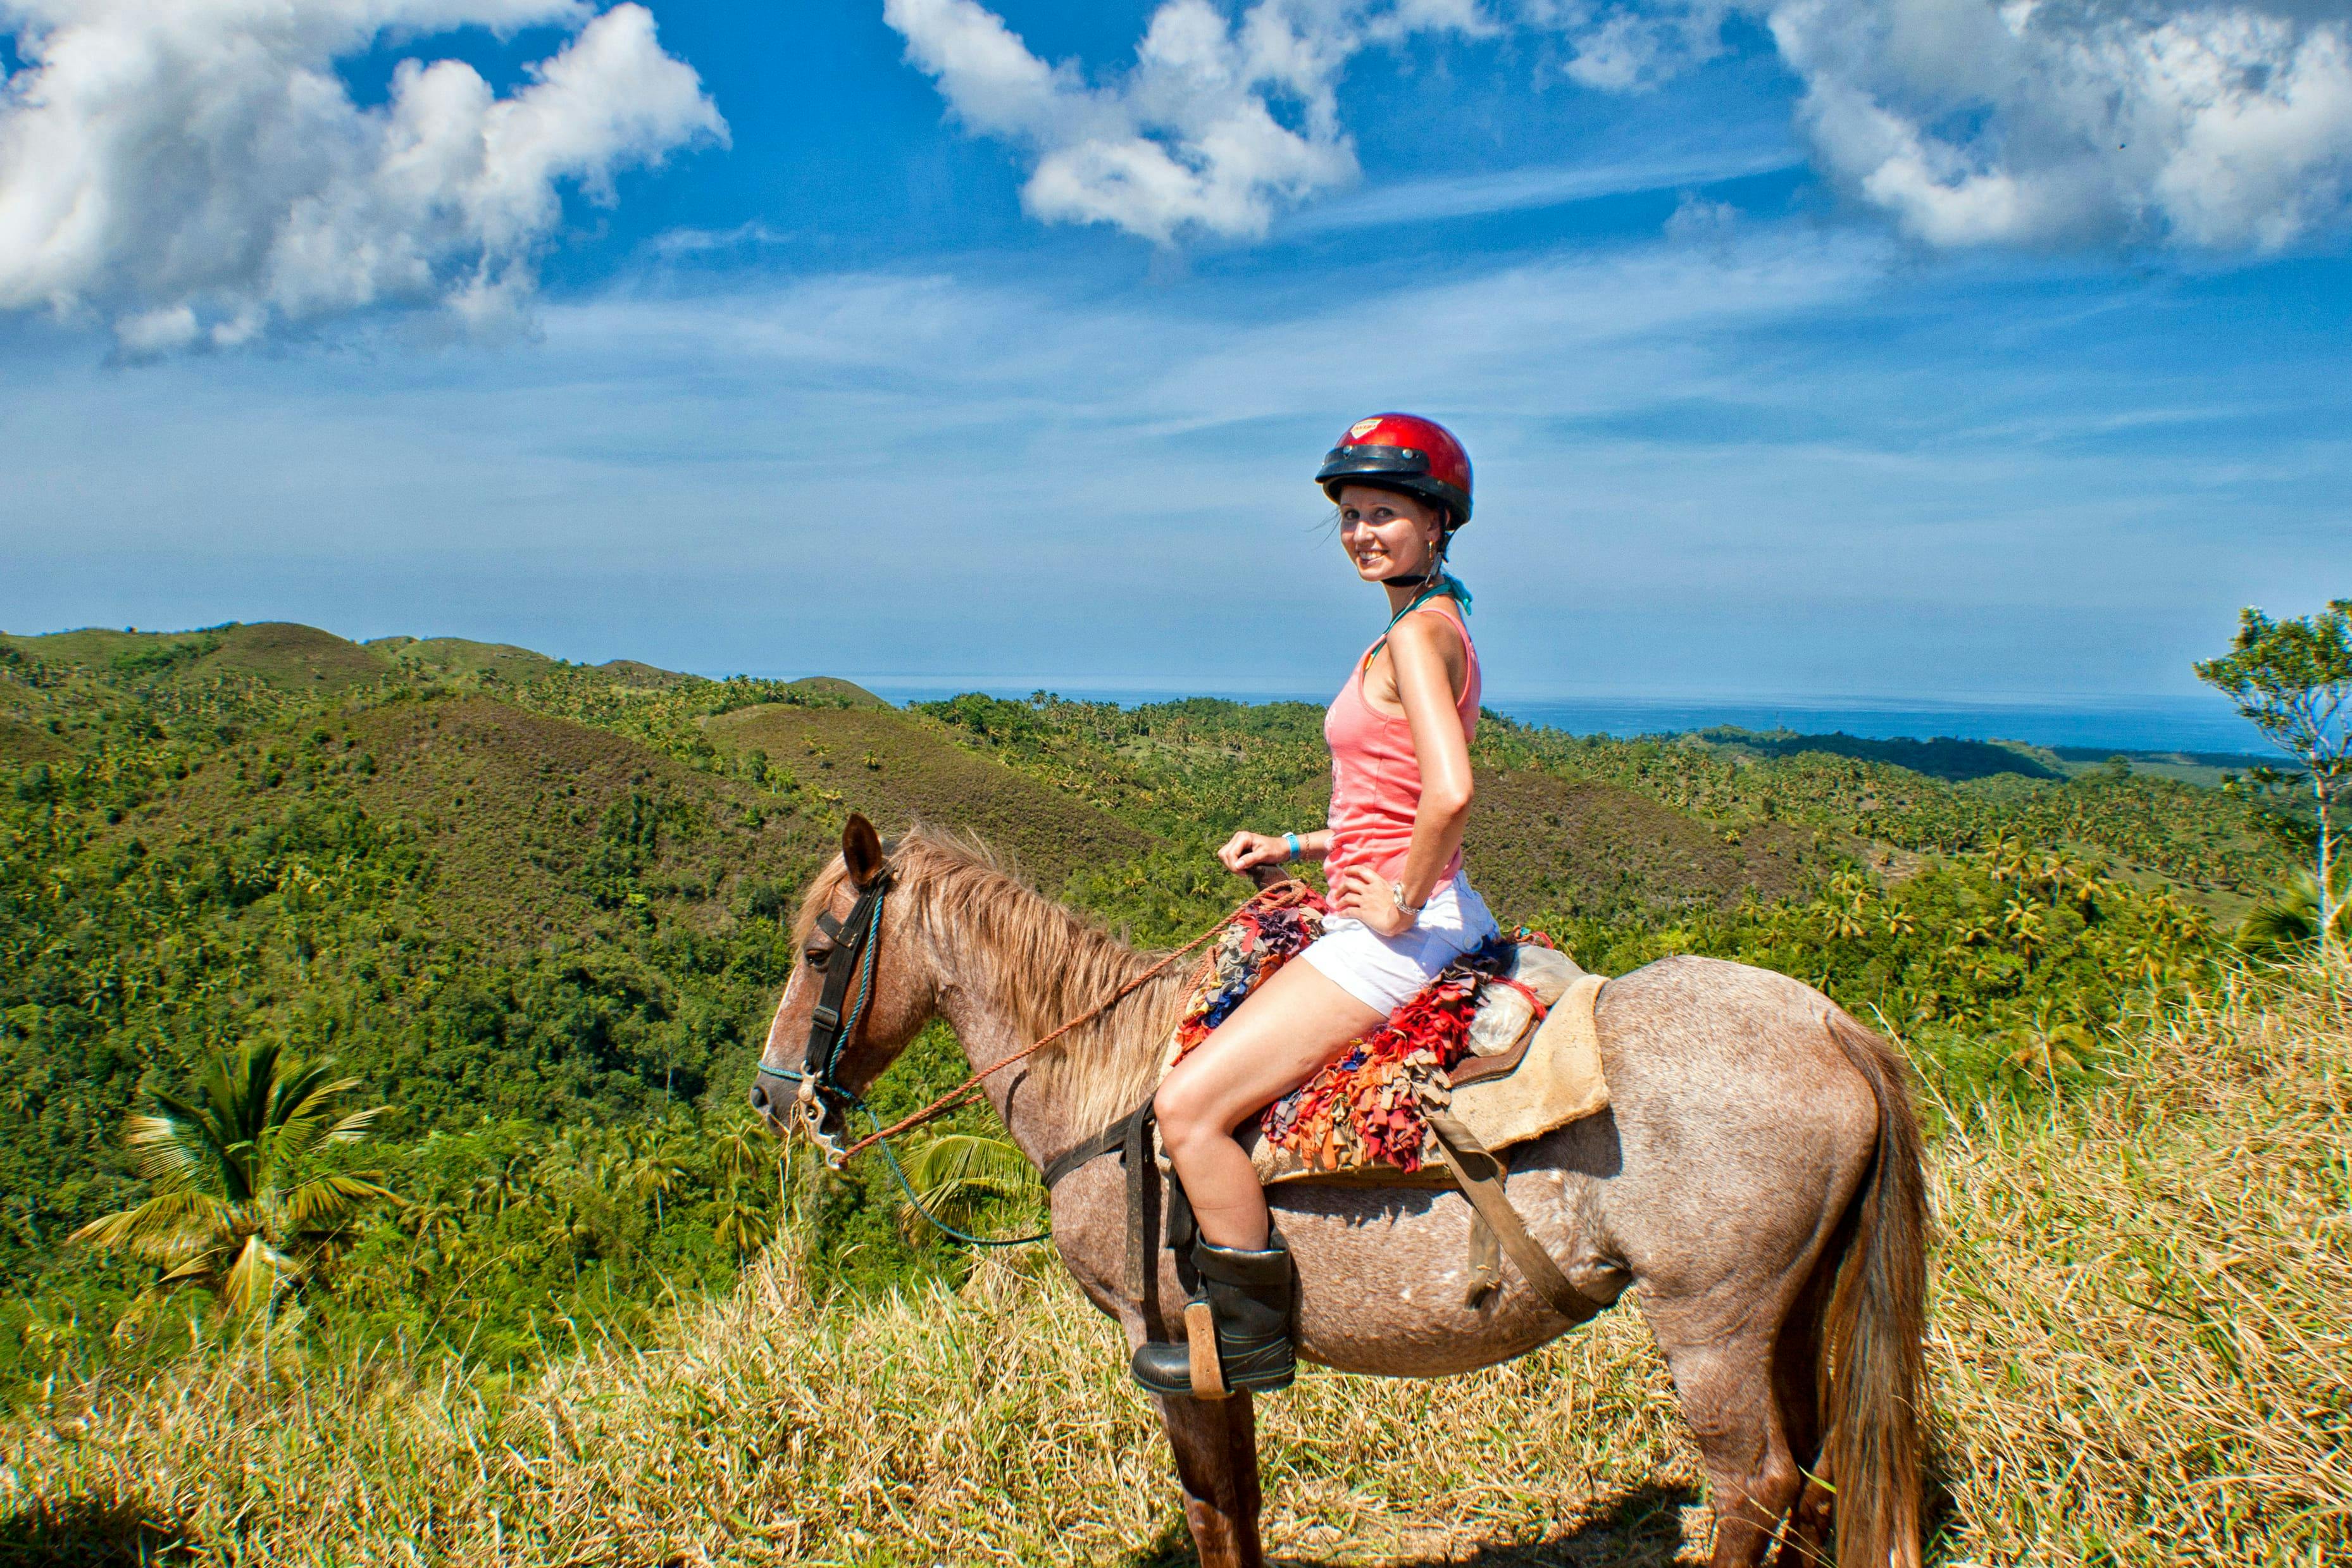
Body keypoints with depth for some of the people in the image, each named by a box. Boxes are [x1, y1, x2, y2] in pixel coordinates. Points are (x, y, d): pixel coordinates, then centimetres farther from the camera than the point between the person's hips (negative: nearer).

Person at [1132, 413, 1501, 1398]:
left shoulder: (1416, 634, -16)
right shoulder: (1434, 628, 16)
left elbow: (1449, 795, -30)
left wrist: (1399, 903, -18)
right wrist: (1296, 848, 16)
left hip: (1395, 935, -11)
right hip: (1432, 917, 11)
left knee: (1188, 1105, -13)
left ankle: (1252, 1335, 0)